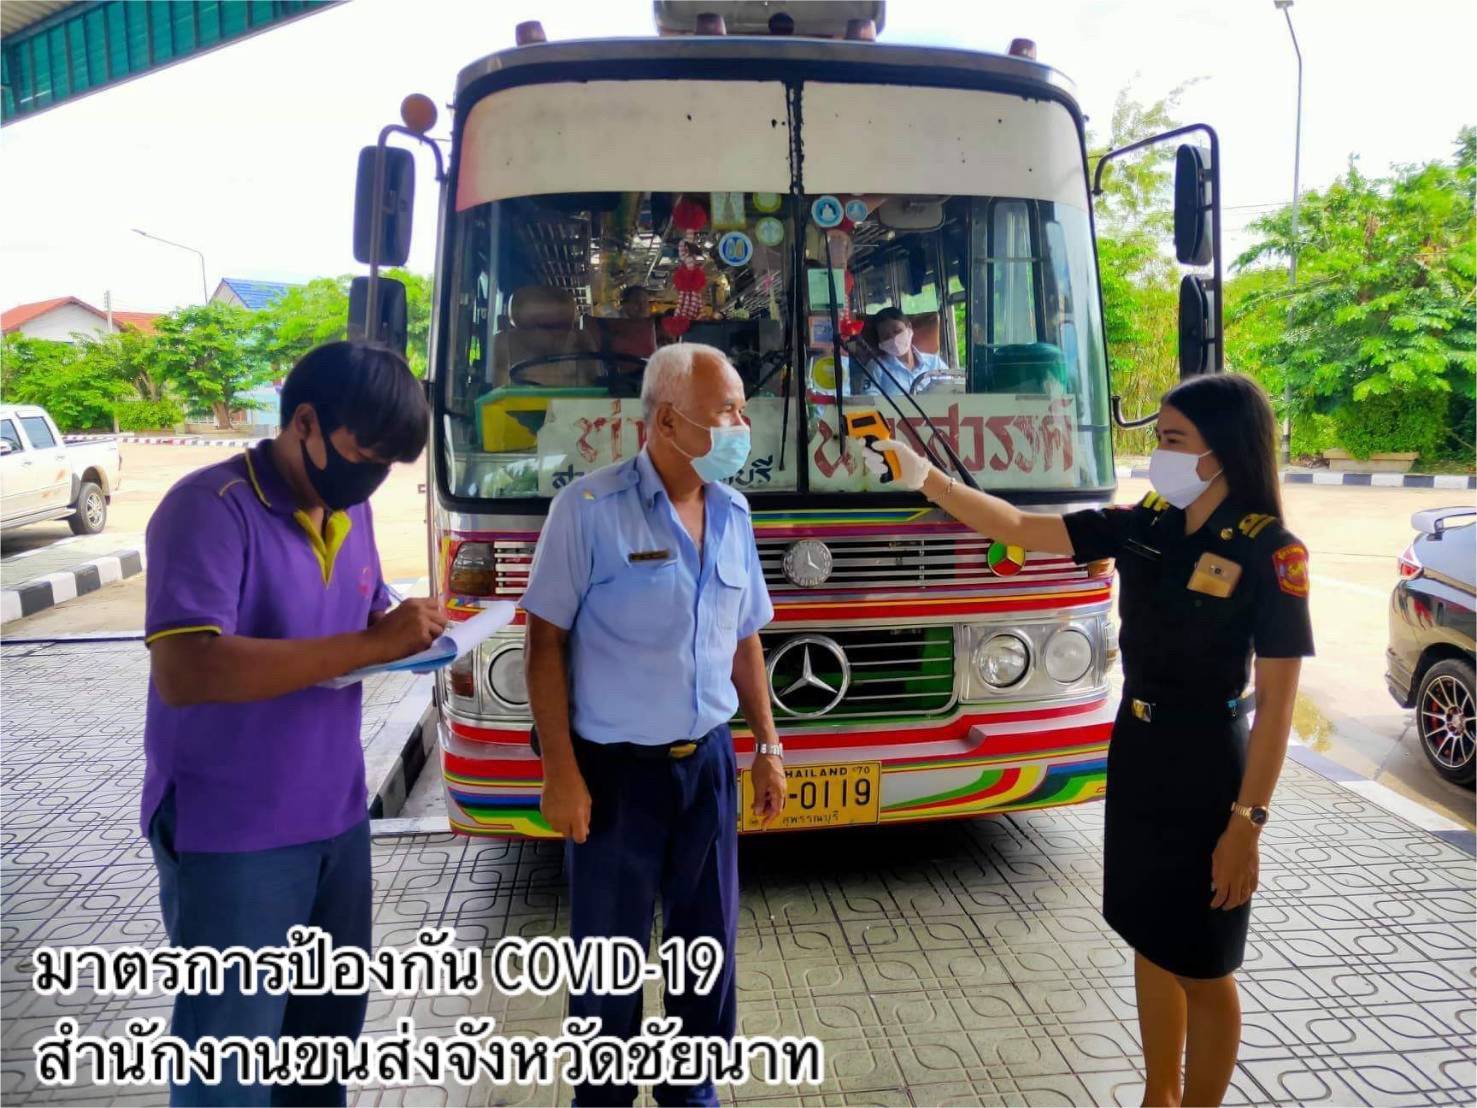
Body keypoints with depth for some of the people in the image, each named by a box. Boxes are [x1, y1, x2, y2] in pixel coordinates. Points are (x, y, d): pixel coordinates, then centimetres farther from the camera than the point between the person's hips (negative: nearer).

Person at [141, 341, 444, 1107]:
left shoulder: (349, 508, 5)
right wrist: (372, 645, -31)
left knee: (331, 1019, 21)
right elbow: (184, 671, -30)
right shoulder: (211, 508, -20)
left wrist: (410, 632, -5)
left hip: (336, 816, 8)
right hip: (232, 836, -7)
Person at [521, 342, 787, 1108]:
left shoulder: (733, 513, 4)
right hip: (616, 766, -5)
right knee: (610, 951, 11)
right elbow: (546, 644, -11)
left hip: (707, 762, 5)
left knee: (709, 940, 17)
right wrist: (560, 772, -14)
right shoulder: (589, 508, -13)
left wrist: (768, 747, 11)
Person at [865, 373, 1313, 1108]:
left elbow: (1276, 704, -16)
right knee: (1150, 944, 20)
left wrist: (1247, 822, -17)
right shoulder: (1143, 525, 0)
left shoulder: (1270, 552, -16)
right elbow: (1020, 529, 1)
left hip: (1206, 768, -6)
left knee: (1202, 969, 9)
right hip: (1134, 754, 6)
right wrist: (926, 479, -6)